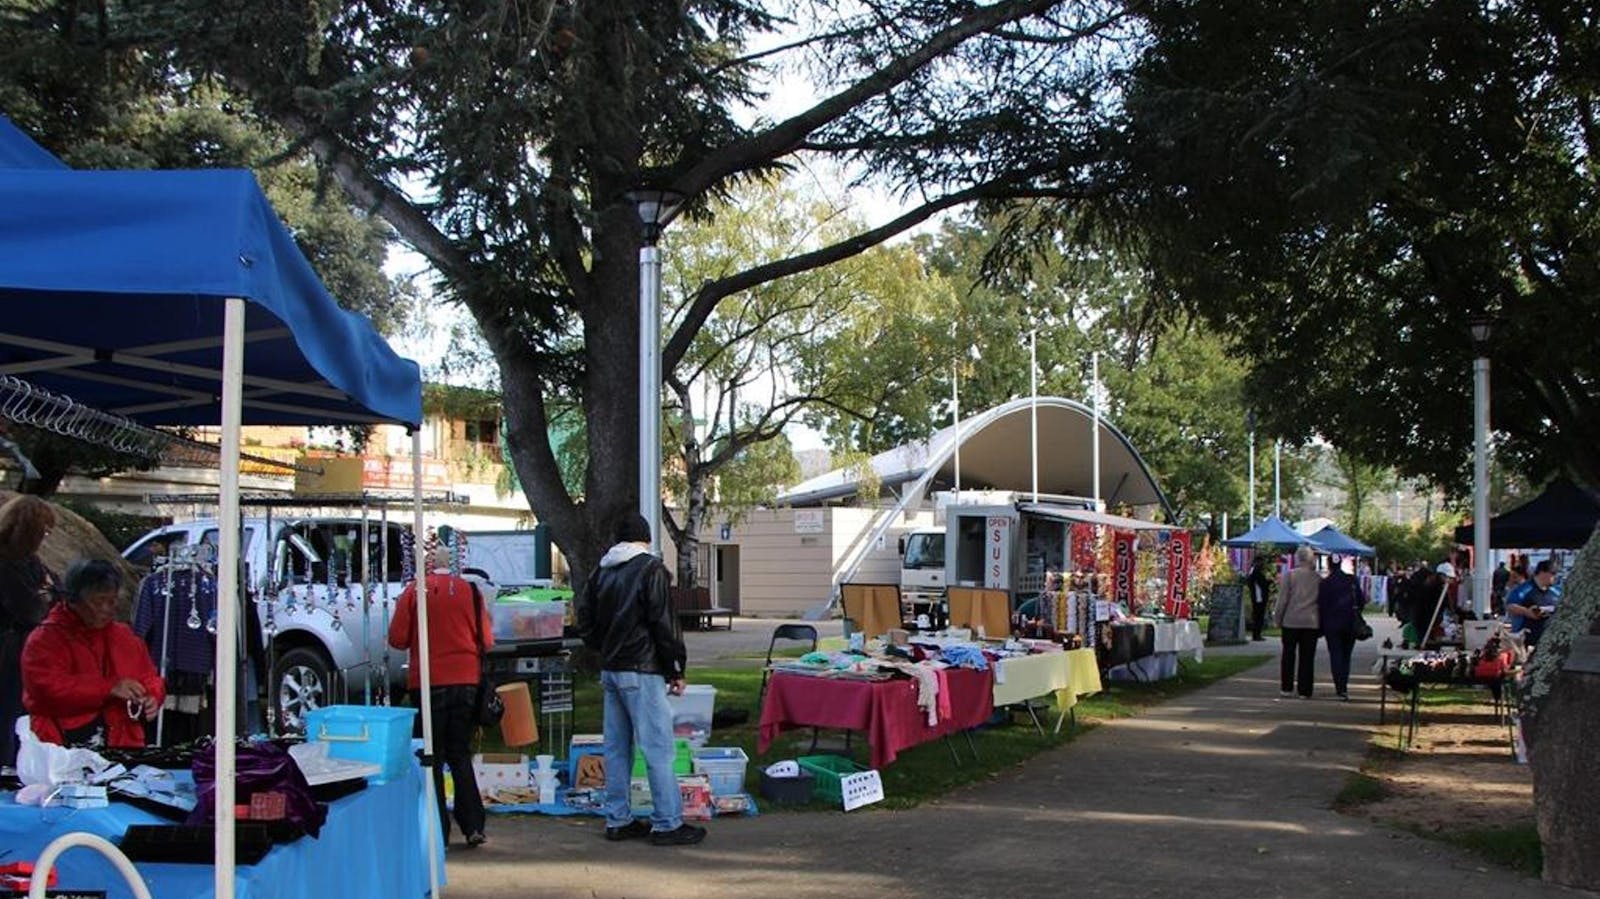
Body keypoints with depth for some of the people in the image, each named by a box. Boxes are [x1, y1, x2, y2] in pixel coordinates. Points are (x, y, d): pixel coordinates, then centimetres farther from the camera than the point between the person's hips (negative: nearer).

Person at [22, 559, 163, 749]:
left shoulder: (125, 637, 18)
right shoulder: (45, 639, 1)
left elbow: (150, 678, 26)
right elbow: (49, 688, -13)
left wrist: (152, 699, 3)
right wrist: (109, 688, -18)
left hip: (123, 745, 3)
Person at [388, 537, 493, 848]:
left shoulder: (414, 592, -6)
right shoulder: (470, 590, 1)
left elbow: (397, 639, -5)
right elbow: (487, 639, 3)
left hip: (429, 684, -2)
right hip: (467, 682, 2)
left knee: (431, 757, 7)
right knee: (460, 755, 14)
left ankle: (438, 832, 5)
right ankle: (473, 826, 7)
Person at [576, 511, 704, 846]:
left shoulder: (601, 572, 11)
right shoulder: (650, 569, -10)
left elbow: (586, 622, 15)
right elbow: (663, 624, -13)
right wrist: (676, 670, -6)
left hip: (610, 670, 8)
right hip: (642, 671, -7)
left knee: (617, 747, 12)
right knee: (658, 749, -5)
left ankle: (617, 819, 16)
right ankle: (667, 824, -4)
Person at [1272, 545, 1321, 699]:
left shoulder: (1290, 575, -6)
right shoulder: (1318, 578, 1)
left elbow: (1283, 599, -6)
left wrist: (1277, 617, 4)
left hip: (1291, 621, -1)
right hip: (1311, 622, 2)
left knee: (1288, 655, 9)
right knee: (1307, 657, 4)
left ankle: (1287, 687, 10)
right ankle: (1304, 690, 3)